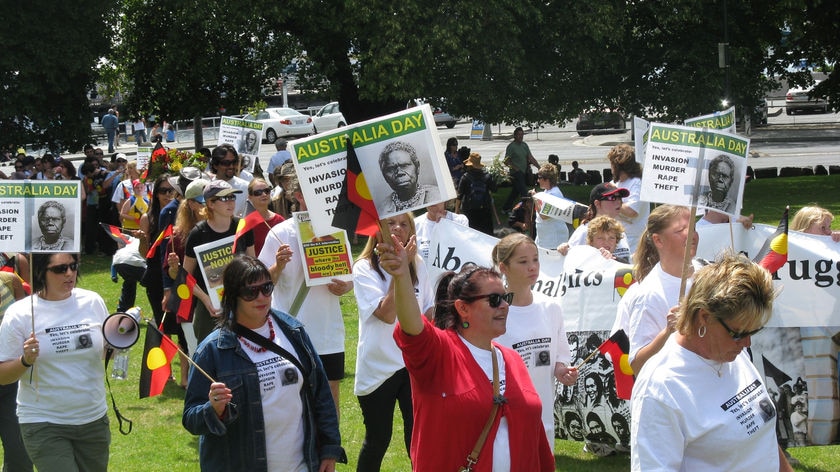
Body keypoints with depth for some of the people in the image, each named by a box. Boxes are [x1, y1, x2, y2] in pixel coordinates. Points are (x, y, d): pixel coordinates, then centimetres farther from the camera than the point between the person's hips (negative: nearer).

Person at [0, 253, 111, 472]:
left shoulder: (93, 302, 1)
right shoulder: (20, 314, -8)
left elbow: (108, 351, 14)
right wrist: (25, 361, -24)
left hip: (94, 420, 4)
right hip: (44, 425, -4)